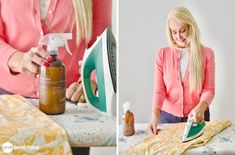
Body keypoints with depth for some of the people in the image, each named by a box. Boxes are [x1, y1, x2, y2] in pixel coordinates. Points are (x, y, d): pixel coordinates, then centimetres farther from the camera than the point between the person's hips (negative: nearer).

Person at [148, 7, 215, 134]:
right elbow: (159, 90, -8)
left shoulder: (207, 54, -7)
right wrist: (155, 114, -25)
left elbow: (209, 89, -8)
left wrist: (201, 108, -28)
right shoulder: (162, 54, -5)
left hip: (196, 117, 0)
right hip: (168, 115, 1)